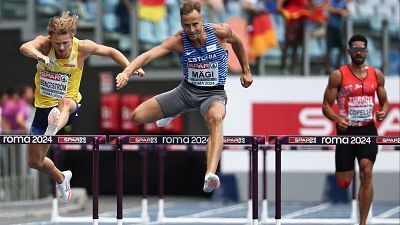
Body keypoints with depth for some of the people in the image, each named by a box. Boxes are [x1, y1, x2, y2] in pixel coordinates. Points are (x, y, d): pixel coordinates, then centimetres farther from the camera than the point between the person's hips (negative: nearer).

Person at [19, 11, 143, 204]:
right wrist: (39, 55, -60)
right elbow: (25, 47, -38)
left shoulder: (82, 47, -11)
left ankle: (53, 129, -73)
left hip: (70, 105, -3)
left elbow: (111, 52, 6)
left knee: (64, 102, -41)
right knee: (35, 162, 11)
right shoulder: (44, 43, -14)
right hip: (43, 107, 3)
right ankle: (61, 178, 41)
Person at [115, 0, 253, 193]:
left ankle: (210, 175, -61)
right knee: (137, 116, -5)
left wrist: (246, 71, 19)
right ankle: (172, 115, 31)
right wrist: (128, 71, -45)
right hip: (186, 90, 3)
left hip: (213, 93, -3)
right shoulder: (178, 41, -14)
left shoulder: (220, 32, -13)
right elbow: (149, 55, -28)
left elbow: (237, 42, 11)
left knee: (216, 118, -41)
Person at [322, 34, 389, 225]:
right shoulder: (338, 75, -4)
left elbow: (384, 102, 17)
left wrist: (383, 112, -7)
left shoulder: (376, 75, 6)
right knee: (343, 184, -3)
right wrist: (337, 119, -22)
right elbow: (326, 106, -2)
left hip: (368, 130, 2)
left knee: (366, 173, -16)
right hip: (346, 131, -1)